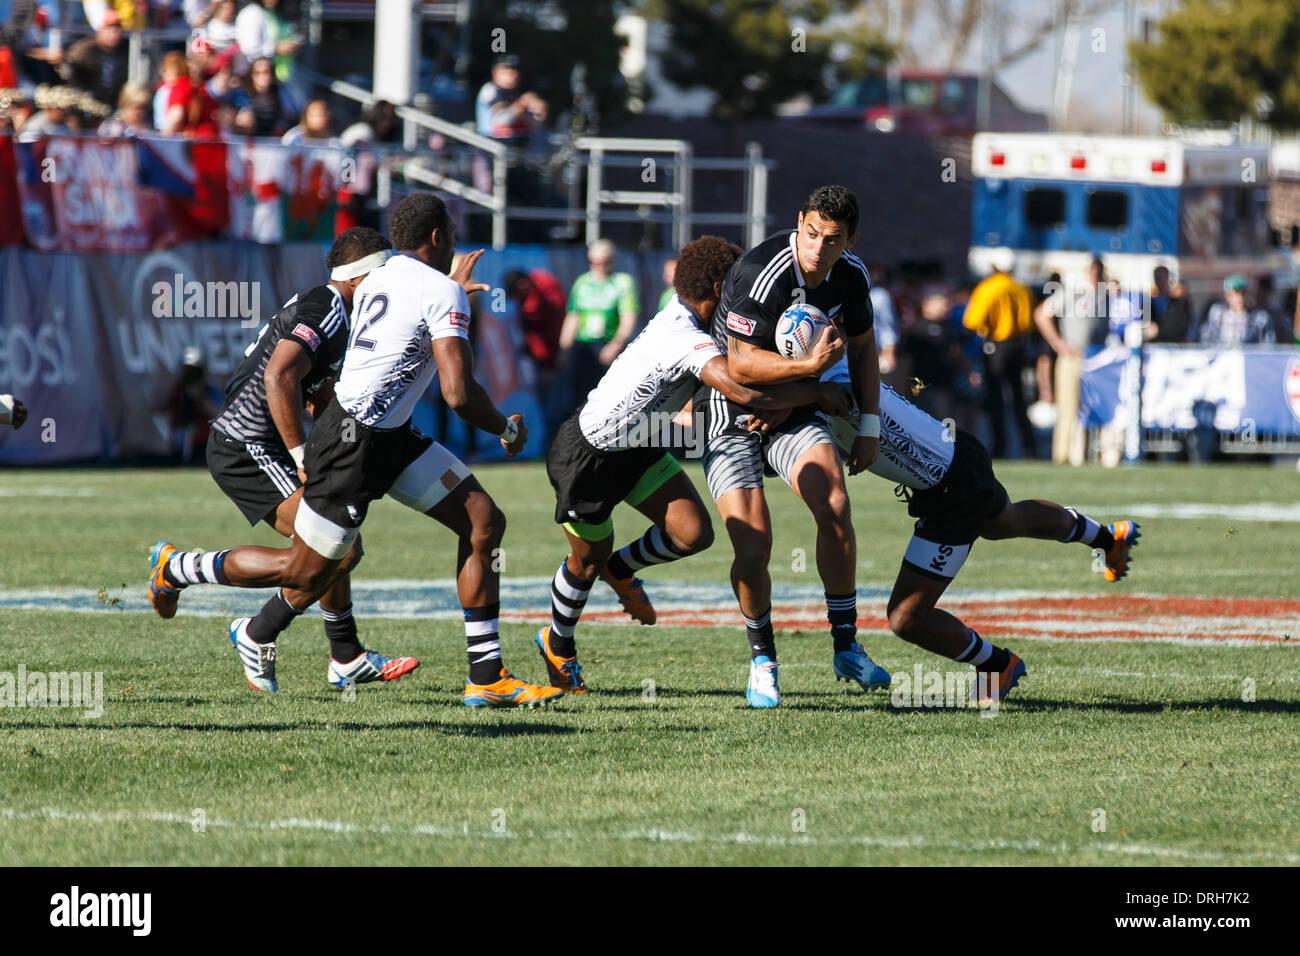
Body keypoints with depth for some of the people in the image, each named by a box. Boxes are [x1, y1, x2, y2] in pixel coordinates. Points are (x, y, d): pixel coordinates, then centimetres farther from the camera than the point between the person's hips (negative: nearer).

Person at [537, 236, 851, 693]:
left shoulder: (682, 312, -6)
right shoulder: (689, 341, -34)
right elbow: (747, 392, -45)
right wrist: (817, 393, -31)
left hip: (637, 446, 8)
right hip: (588, 455, -8)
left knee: (693, 533, -5)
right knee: (588, 561, 11)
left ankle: (621, 568, 25)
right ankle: (558, 645, 38)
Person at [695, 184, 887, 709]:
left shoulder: (850, 275, -6)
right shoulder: (760, 274, -27)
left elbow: (862, 346, 12)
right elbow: (740, 364, -25)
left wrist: (870, 426, 7)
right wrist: (808, 365, -36)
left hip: (793, 406, 5)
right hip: (732, 414, -5)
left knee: (834, 506, -19)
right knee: (753, 544, -15)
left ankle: (846, 646, -7)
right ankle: (763, 661, 7)